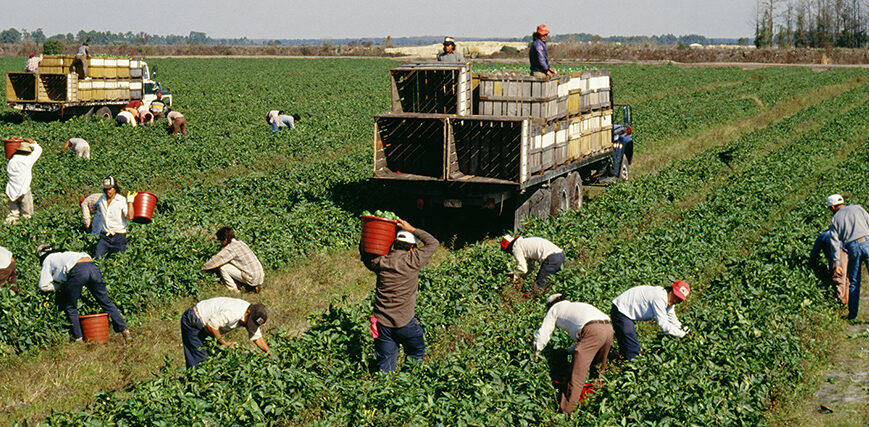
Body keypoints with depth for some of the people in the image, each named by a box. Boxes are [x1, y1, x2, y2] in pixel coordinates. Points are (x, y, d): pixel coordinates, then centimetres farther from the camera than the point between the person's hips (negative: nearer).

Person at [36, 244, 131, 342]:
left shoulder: (47, 260, 24)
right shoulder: (64, 254, 41)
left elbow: (44, 286, 18)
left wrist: (60, 286, 31)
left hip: (77, 271, -6)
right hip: (92, 267, 6)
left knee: (71, 307, 14)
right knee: (106, 302, 12)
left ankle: (78, 337, 15)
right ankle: (124, 331, 11)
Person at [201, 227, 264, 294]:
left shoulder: (231, 248, -11)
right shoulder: (240, 242, 16)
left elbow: (217, 259, -6)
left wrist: (203, 267, 8)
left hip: (251, 278, -8)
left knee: (222, 267, -4)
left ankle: (235, 291, 3)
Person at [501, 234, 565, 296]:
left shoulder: (516, 247, 3)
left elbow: (522, 269, -1)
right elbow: (530, 267, 33)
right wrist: (514, 273, 28)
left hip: (552, 258, -10)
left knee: (539, 286, -7)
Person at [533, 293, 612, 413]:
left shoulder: (555, 308, 24)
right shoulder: (577, 305, 42)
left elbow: (542, 335, 24)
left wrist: (536, 353, 39)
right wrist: (569, 350, 52)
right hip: (608, 328, 7)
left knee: (577, 373, -7)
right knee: (598, 366, 26)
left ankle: (566, 410, -9)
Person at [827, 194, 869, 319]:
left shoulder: (834, 220, 15)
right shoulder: (857, 208, 15)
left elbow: (835, 243, 9)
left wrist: (837, 263, 8)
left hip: (852, 248, 1)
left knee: (854, 282, 12)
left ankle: (852, 313, 15)